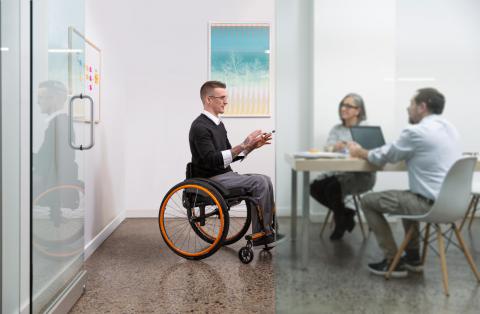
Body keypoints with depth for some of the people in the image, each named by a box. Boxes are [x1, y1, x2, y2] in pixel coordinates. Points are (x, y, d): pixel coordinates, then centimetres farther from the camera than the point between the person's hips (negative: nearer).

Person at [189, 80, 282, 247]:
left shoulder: (218, 124, 15)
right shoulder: (200, 127, -15)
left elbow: (230, 156, 17)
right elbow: (212, 160, -24)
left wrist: (253, 146, 3)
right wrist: (243, 145, -25)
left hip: (225, 175, 9)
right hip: (210, 180, -9)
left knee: (265, 180, -6)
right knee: (259, 182, -20)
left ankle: (261, 235, -5)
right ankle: (264, 231, -7)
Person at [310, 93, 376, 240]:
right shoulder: (336, 129, 10)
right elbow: (327, 148, -7)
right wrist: (334, 146, -31)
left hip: (360, 174, -5)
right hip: (338, 171, 5)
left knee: (333, 188, -29)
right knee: (315, 187, -17)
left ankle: (341, 221, 2)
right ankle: (345, 214, 6)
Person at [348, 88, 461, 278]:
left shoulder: (416, 131, -15)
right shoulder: (449, 128, 13)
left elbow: (383, 157, -3)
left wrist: (360, 152, 15)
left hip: (431, 204, -9)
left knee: (368, 201, 4)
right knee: (407, 197, 36)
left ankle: (393, 261, 9)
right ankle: (412, 257, 33)